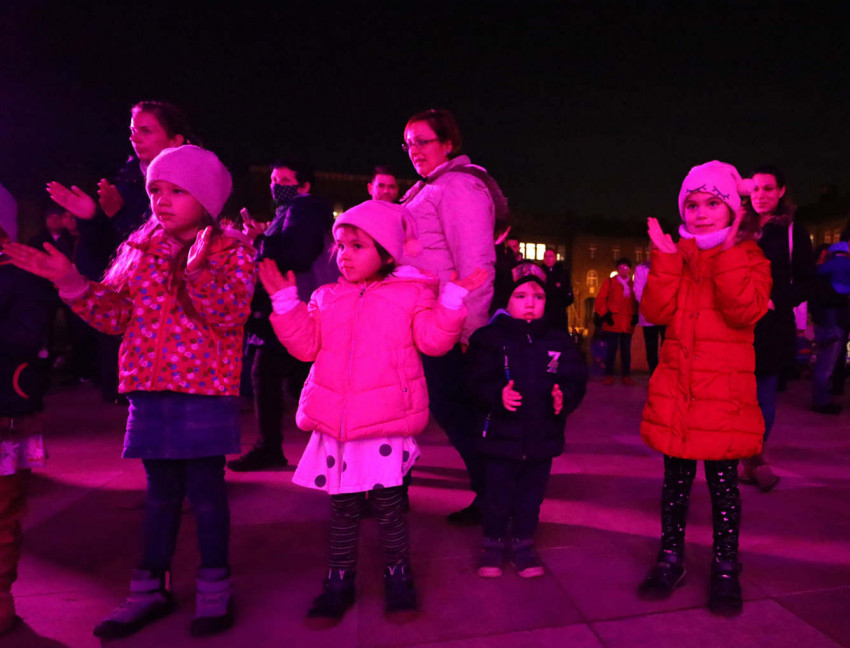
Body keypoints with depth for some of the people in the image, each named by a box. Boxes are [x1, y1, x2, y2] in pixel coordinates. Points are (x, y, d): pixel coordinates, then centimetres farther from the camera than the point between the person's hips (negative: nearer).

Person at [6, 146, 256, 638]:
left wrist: (198, 270, -30)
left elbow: (231, 314, -19)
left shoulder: (231, 250, -4)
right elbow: (114, 316, 10)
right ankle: (152, 588, 32)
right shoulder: (139, 249, 11)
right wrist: (73, 282, -2)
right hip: (149, 390, 5)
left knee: (204, 488, 3)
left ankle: (215, 588, 23)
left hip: (205, 389, -5)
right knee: (161, 490, 16)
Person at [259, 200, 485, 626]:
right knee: (342, 505, 15)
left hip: (386, 423, -3)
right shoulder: (326, 298, 12)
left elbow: (433, 339, -7)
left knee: (388, 502, 6)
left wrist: (452, 298, -16)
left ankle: (397, 576, 30)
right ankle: (339, 581, 32)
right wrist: (284, 299, 2)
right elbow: (305, 345, 6)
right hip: (334, 422, 4)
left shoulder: (411, 294, 2)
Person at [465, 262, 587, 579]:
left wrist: (564, 398, -18)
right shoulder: (489, 337, -6)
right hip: (500, 434, -2)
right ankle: (494, 543, 31)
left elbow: (576, 378, 2)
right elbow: (476, 378, -13)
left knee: (531, 494, 15)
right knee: (498, 494, 10)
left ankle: (522, 543, 35)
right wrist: (498, 394, -30)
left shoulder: (558, 339, 4)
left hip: (543, 436, 3)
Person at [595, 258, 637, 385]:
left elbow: (636, 302, 16)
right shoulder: (609, 282, 4)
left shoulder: (633, 284, 11)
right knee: (611, 350, 3)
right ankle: (609, 375, 11)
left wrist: (635, 315, 2)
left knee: (626, 351, 8)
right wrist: (605, 314, -8)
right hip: (612, 323, -2)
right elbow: (600, 300, 1)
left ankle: (626, 376, 16)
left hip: (628, 324, 2)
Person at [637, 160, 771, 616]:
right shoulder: (675, 258, 9)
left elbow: (746, 311, -17)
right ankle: (670, 558, 27)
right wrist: (666, 259, -12)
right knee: (676, 478, 12)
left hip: (724, 391, -2)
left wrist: (727, 255, -19)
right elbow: (655, 312, -6)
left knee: (723, 481, 6)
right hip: (676, 388, 3)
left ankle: (725, 569, 24)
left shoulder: (747, 256, 2)